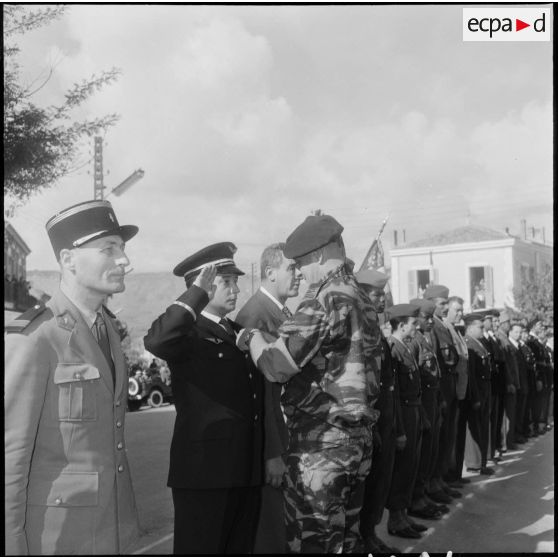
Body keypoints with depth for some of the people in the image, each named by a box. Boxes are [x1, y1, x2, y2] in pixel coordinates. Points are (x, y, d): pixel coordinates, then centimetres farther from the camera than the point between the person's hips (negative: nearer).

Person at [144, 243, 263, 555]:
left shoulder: (241, 331, 15)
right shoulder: (190, 334, -8)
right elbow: (155, 341, -31)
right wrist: (198, 293, -27)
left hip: (247, 471, 7)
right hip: (205, 471, -7)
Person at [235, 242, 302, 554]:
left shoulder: (284, 314, 11)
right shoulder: (255, 314, -17)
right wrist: (272, 453, -18)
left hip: (290, 438, 8)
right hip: (269, 440, -8)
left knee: (288, 526, 18)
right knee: (270, 531, 5)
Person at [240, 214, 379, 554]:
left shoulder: (328, 297, -18)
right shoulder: (357, 295, 12)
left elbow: (277, 364, -25)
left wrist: (252, 335, -7)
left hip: (321, 443, -9)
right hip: (356, 437, 9)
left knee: (314, 544, 2)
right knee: (346, 539, 20)